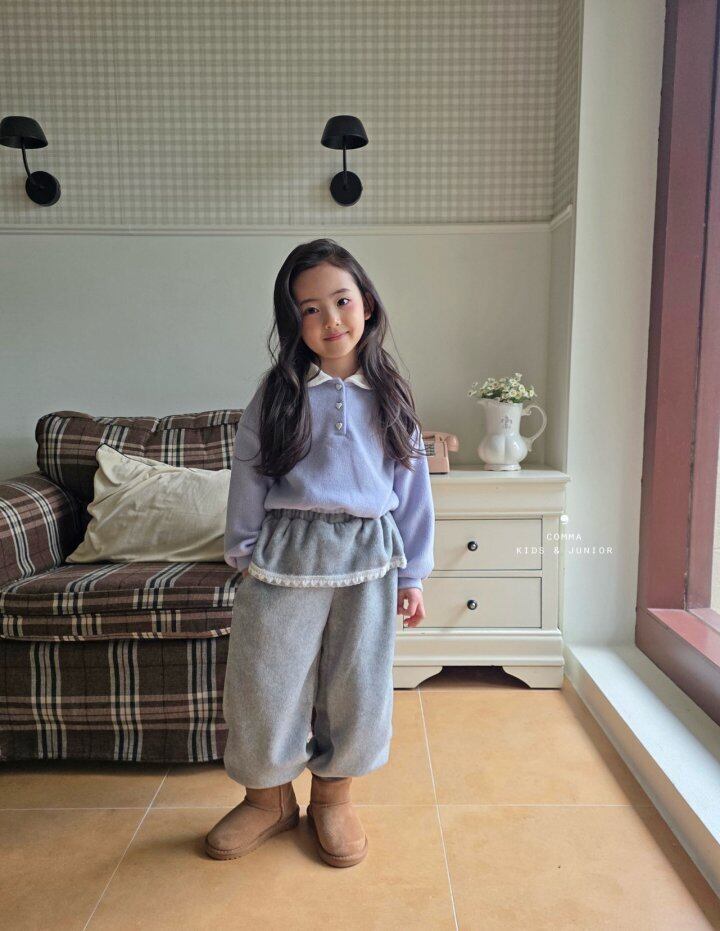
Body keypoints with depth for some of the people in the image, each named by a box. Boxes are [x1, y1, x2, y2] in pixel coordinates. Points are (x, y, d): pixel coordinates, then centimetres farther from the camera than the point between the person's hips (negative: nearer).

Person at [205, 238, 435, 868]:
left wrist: (412, 574, 6)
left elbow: (412, 489, 6)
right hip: (287, 557, -1)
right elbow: (248, 480, 4)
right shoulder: (277, 396, -1)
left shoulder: (390, 397, 4)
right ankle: (269, 796, 36)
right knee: (265, 685, 9)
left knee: (356, 688, 12)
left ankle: (333, 796, 38)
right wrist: (244, 557, 5)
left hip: (368, 560, 1)